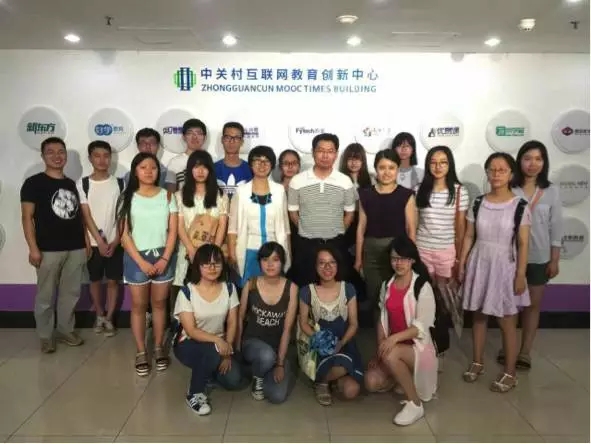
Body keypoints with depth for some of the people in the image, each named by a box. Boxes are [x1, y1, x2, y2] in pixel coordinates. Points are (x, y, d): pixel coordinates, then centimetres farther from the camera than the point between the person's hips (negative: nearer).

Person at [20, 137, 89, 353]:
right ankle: (45, 336, 18)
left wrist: (86, 239, 11)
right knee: (46, 296, 4)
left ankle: (66, 330, 26)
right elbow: (27, 217, -8)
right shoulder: (34, 183, -4)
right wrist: (33, 248, -14)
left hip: (76, 248, 5)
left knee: (71, 293, 12)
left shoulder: (72, 184, 13)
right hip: (49, 250, -5)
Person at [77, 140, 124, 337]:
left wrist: (116, 241, -10)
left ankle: (109, 318, 20)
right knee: (95, 280, 12)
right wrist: (100, 242, -14)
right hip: (94, 243, 0)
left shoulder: (119, 183, -1)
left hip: (115, 242, 0)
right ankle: (99, 316, 30)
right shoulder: (82, 184, -3)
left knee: (113, 281, 6)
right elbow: (86, 216, -7)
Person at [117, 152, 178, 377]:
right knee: (138, 305, 6)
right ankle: (141, 352, 17)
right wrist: (141, 261, -11)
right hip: (136, 257, -1)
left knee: (159, 303, 10)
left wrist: (164, 259, -9)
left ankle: (159, 348, 22)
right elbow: (124, 234, -4)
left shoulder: (167, 196, 2)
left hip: (163, 256, 1)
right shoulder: (127, 198, -1)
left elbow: (173, 231, 0)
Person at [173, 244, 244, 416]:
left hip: (219, 344, 4)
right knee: (214, 350, -36)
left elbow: (232, 324, -4)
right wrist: (217, 340, -35)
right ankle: (194, 394, -11)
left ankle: (208, 370, 18)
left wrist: (227, 352, -16)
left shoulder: (229, 288, -6)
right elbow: (191, 330, -20)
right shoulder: (187, 292, -17)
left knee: (233, 380, -17)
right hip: (188, 344, -4)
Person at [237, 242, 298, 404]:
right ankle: (257, 377, 0)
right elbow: (240, 318, 3)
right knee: (267, 356, -38)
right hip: (252, 342, 0)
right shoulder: (251, 285, -9)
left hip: (278, 348, 1)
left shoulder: (291, 287, -11)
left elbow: (287, 328, -10)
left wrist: (280, 363, -12)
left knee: (277, 396, -20)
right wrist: (238, 349, 1)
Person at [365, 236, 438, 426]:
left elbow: (421, 327, -19)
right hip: (394, 346, 5)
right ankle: (403, 378, 16)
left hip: (418, 347, -5)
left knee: (391, 355, -35)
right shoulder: (387, 286, 5)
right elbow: (383, 320, 6)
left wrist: (394, 338, -33)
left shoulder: (423, 287, -13)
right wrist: (380, 349, -7)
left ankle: (415, 404, -15)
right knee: (372, 382, -14)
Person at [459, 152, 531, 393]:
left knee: (507, 322, 5)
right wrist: (461, 265, 5)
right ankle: (477, 363, 29)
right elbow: (469, 237, 6)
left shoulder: (520, 206, -7)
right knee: (478, 316, 13)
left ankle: (509, 373, 18)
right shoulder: (478, 203, 1)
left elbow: (523, 244, -7)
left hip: (504, 266, -3)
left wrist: (520, 275, -10)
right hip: (479, 264, 3)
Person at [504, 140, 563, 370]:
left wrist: (555, 260, -1)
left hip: (539, 257, 2)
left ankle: (525, 351, 25)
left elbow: (556, 227, 1)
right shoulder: (509, 189, -9)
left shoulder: (551, 190, -2)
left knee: (533, 304, 12)